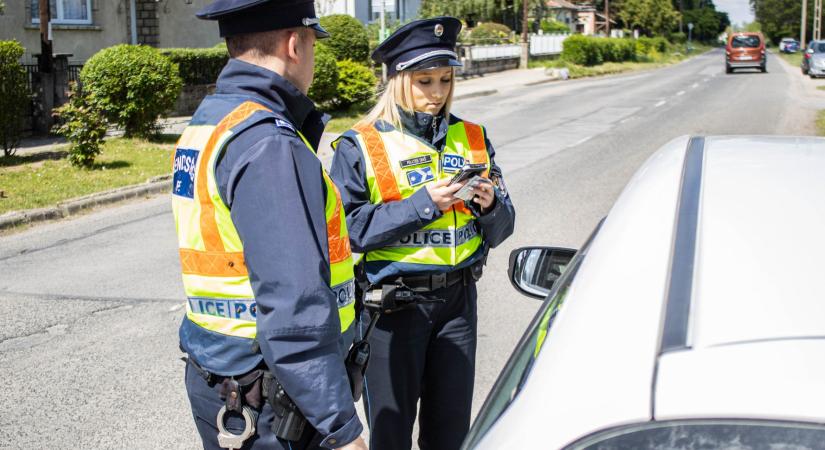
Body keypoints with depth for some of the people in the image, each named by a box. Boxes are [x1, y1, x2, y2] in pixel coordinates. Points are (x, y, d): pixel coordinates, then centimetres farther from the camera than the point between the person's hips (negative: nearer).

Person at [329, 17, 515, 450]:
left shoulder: (472, 138, 7)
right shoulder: (360, 146, -6)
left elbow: (500, 229, 9)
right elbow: (348, 228, -15)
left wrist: (490, 206, -13)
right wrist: (422, 203, -20)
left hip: (458, 297, 4)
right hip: (392, 301, -4)